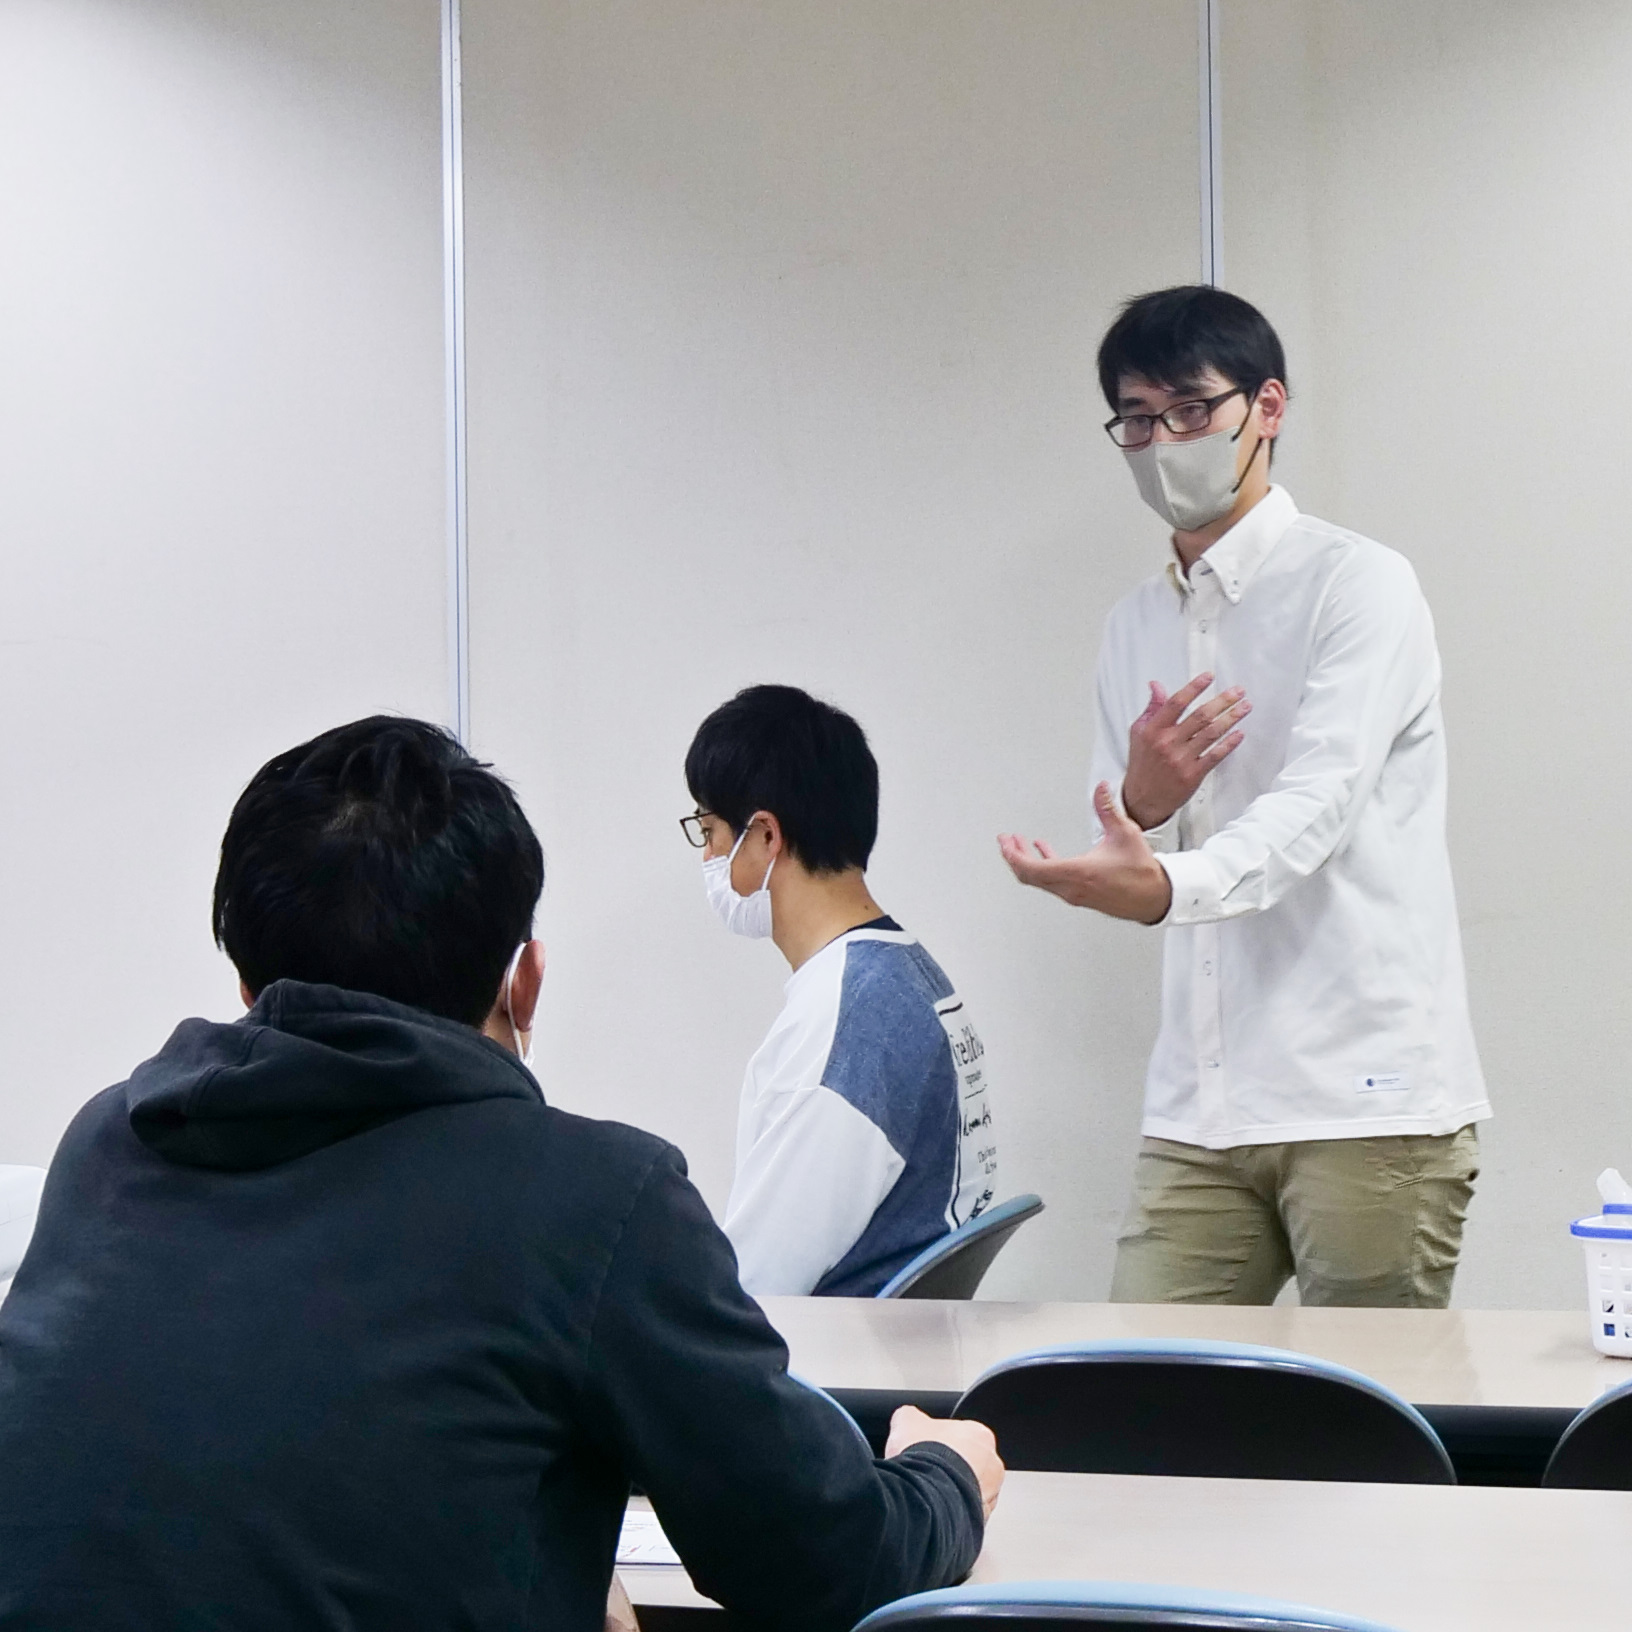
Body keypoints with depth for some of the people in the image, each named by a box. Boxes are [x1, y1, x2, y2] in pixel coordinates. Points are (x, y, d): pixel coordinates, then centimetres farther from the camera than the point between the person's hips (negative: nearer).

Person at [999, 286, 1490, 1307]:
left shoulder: (1357, 585, -3)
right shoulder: (1136, 627, 18)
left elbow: (1317, 806, -18)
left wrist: (1164, 884, -37)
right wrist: (1142, 802, -6)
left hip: (1367, 1099, -6)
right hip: (1202, 1109, 6)